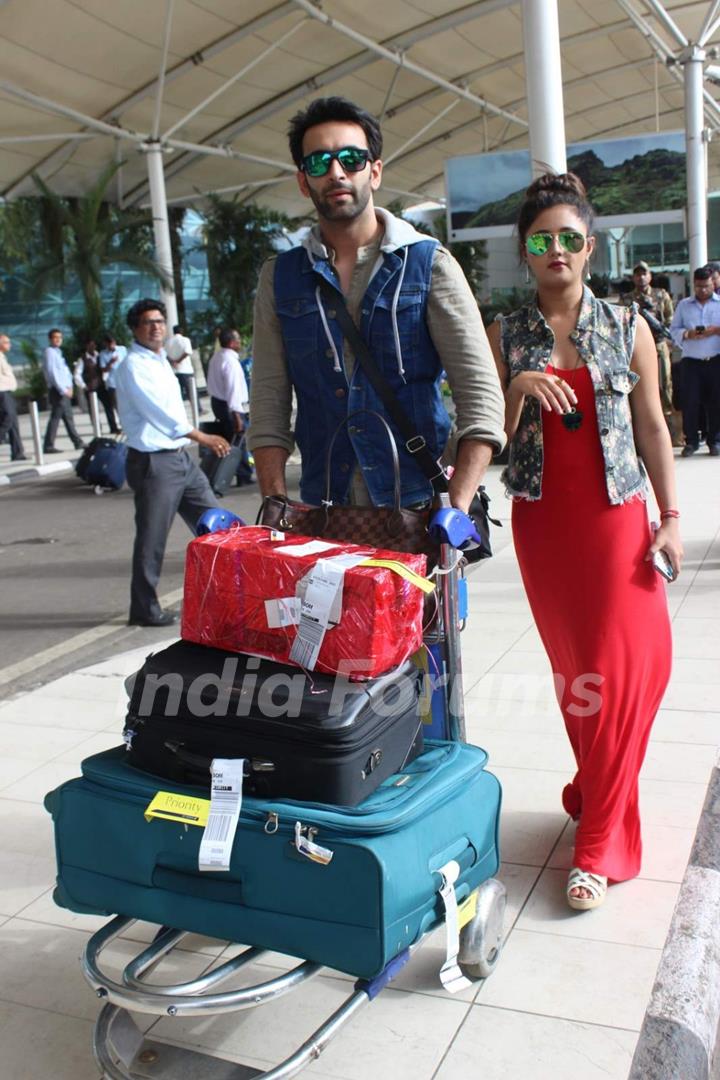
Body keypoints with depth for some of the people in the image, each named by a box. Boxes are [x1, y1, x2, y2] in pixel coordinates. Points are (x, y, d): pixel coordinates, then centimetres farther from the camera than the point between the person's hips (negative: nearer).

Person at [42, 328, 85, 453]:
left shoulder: (58, 352, 18)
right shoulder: (50, 352, -9)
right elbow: (52, 372, -17)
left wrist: (69, 386, 7)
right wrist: (63, 389, -18)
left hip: (64, 390, 9)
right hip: (57, 391, -9)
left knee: (68, 417, 13)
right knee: (55, 418, -9)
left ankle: (78, 442, 19)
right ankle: (48, 446, -7)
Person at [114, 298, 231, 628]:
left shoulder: (161, 361, 16)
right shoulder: (133, 366, -12)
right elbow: (158, 412, -21)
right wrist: (202, 437, -21)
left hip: (181, 457, 9)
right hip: (153, 462, -9)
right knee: (152, 539, -1)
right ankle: (144, 609, 12)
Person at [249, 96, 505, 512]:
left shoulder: (429, 264, 0)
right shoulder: (279, 277, 8)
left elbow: (481, 399, -7)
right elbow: (269, 404, 5)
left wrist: (457, 511, -17)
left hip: (418, 506, -2)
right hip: (322, 514, 2)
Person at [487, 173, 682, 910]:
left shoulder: (627, 328, 2)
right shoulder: (506, 337, 2)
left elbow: (651, 426, 4)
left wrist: (671, 515, 0)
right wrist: (519, 388, -18)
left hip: (616, 516, -1)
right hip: (542, 521, 1)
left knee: (623, 667, -5)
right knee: (574, 668, 10)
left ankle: (599, 845, 4)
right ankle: (597, 791, 30)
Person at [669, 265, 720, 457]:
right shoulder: (683, 305, 14)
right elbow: (673, 330, 8)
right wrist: (688, 334, -11)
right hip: (691, 361, 1)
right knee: (690, 401, -2)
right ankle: (691, 441, 7)